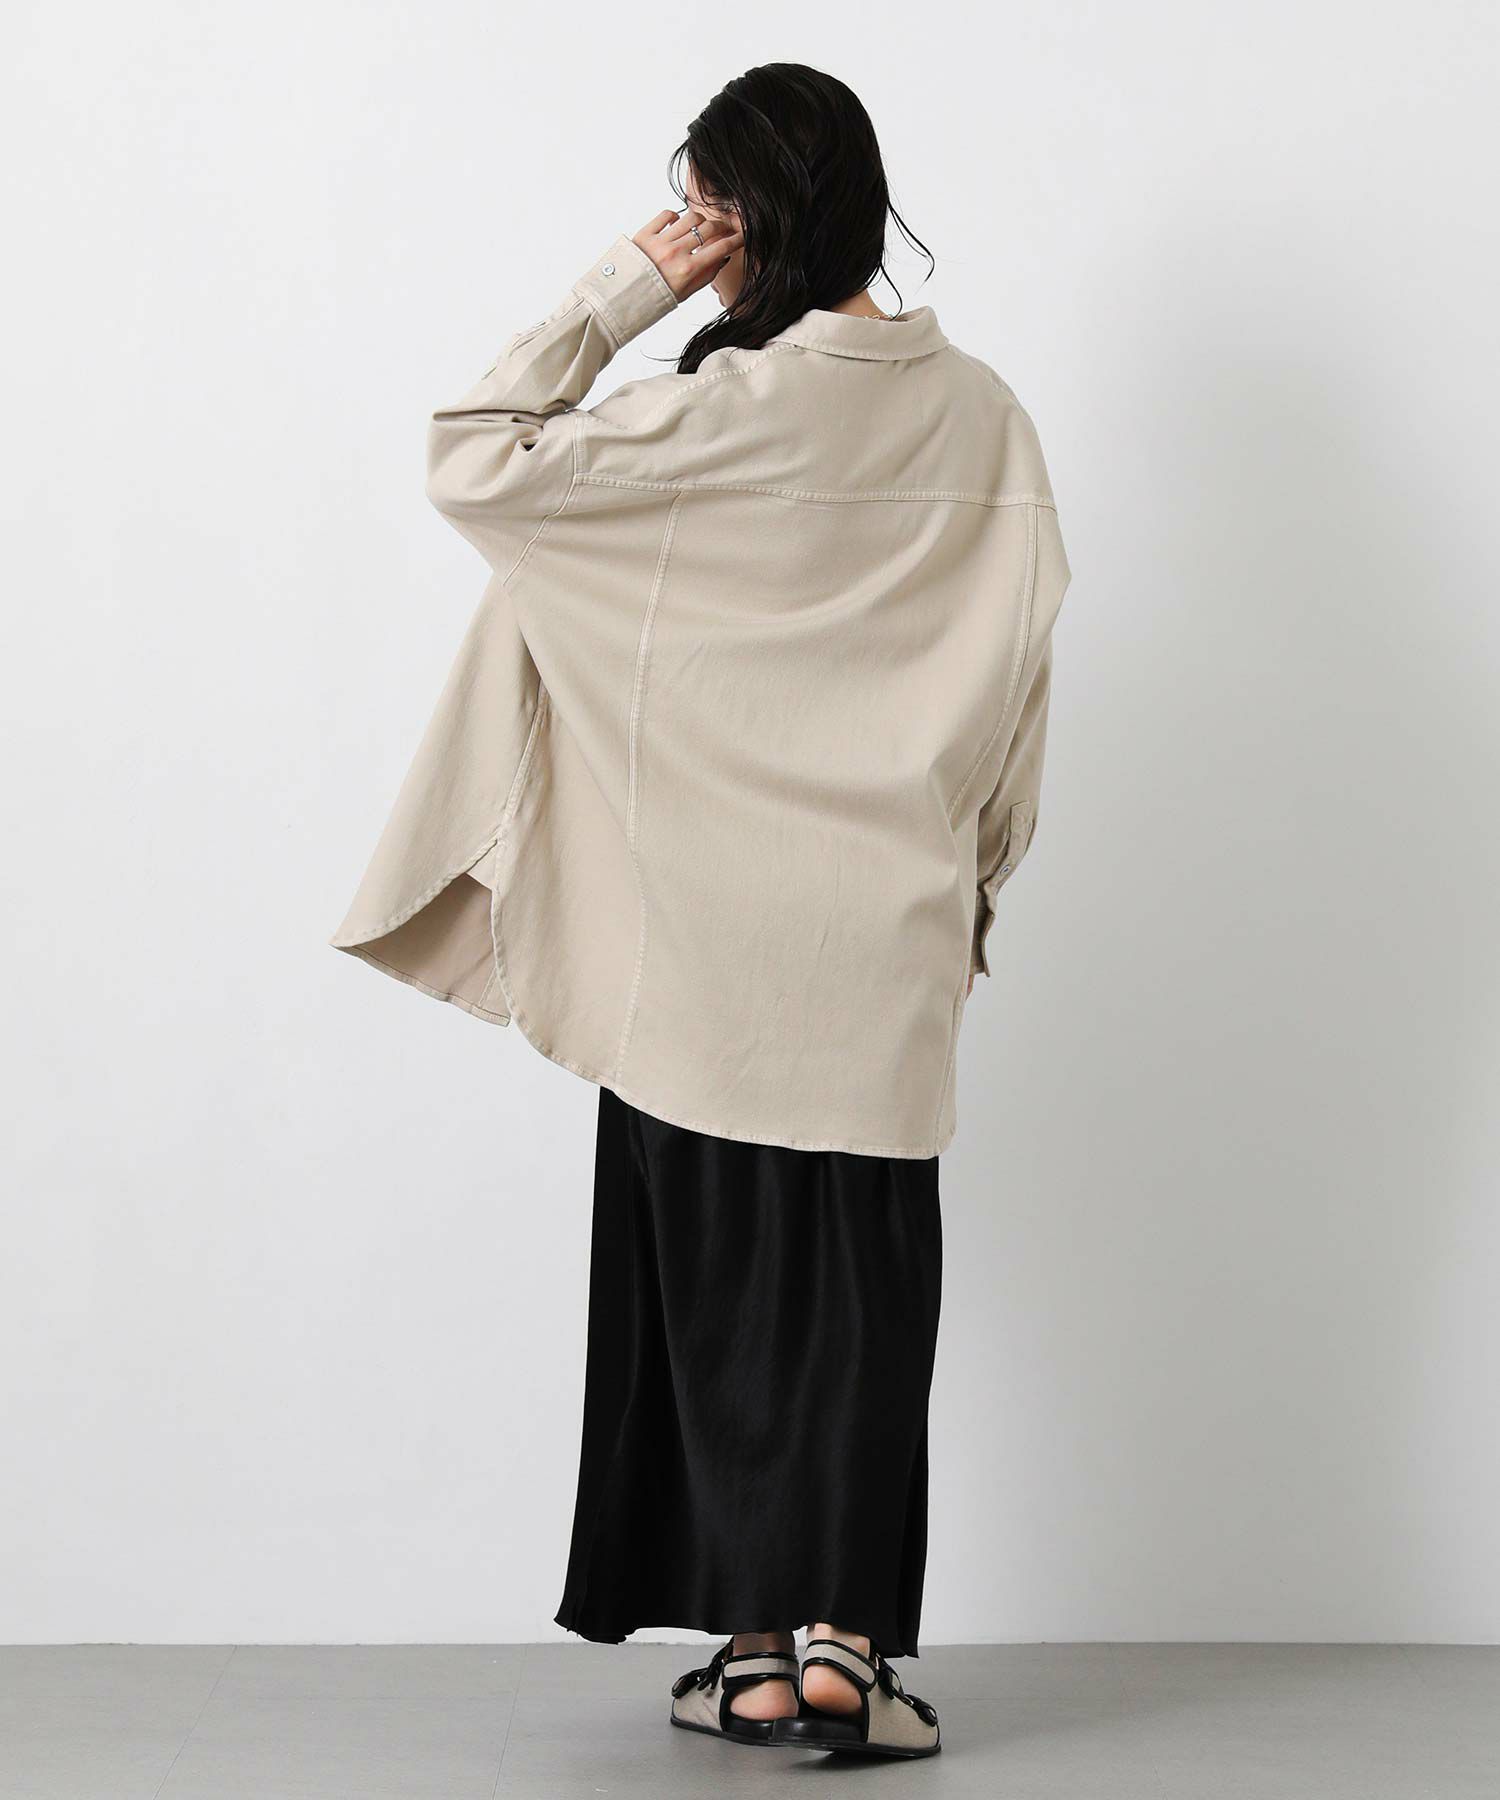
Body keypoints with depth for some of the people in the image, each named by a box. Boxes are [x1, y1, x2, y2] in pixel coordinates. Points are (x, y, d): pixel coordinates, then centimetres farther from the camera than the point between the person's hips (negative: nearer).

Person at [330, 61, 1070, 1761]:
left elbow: (472, 462, -8)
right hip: (892, 941, 3)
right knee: (867, 1281, 8)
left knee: (722, 1266, 7)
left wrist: (618, 288, -7)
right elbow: (1021, 684, 5)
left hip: (713, 933, -3)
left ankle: (760, 1648, 12)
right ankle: (847, 1640, 6)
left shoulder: (720, 415, -13)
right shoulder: (985, 421, 1)